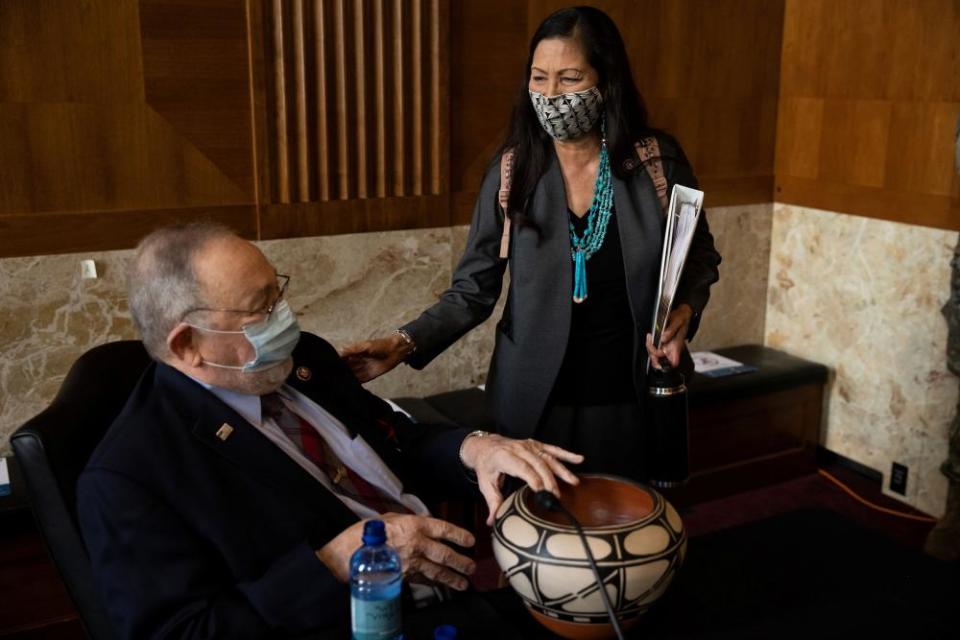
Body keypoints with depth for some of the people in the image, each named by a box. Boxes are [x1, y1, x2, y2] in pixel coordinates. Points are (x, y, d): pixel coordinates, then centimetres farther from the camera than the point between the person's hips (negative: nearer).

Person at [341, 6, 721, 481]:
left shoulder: (658, 161, -6)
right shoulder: (510, 172, -6)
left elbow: (699, 254, 8)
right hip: (535, 401, 0)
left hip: (632, 397, 0)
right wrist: (406, 343, -18)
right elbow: (473, 290, -4)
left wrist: (684, 310, -11)